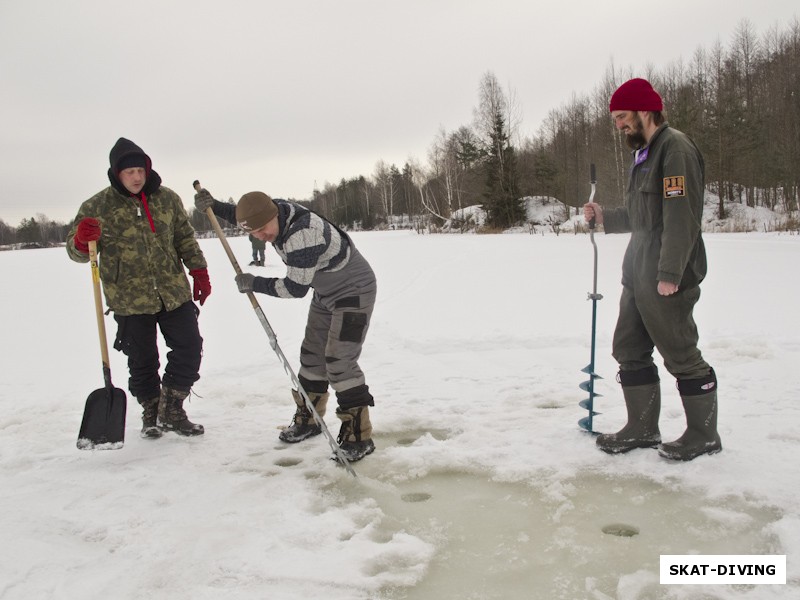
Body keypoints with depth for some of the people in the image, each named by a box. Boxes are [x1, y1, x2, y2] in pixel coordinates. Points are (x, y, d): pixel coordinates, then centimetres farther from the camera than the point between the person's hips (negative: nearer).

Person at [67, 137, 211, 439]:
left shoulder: (167, 198, 4)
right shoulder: (97, 207, -4)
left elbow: (185, 238, 13)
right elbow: (77, 252, -1)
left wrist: (199, 272, 8)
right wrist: (82, 239, -24)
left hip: (174, 293, 3)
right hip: (130, 299, -2)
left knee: (189, 348, 2)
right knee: (142, 361, 5)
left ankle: (171, 410, 18)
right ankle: (151, 415, 26)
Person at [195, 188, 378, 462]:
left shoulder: (302, 237, -36)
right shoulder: (276, 209, -8)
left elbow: (295, 288, -28)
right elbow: (244, 215, 15)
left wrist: (254, 283, -15)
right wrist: (213, 206, -1)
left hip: (354, 291, -10)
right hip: (326, 293, 10)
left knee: (340, 362, -15)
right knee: (312, 354, 14)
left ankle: (358, 437, -8)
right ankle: (308, 419, 30)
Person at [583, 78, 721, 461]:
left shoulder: (676, 148, -12)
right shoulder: (644, 154, 19)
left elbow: (681, 216, -21)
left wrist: (669, 275, -24)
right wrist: (605, 218, 11)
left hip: (666, 281, -10)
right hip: (638, 276, 10)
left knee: (680, 355, -2)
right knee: (629, 350, 11)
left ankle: (704, 435, 13)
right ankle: (642, 428, 22)